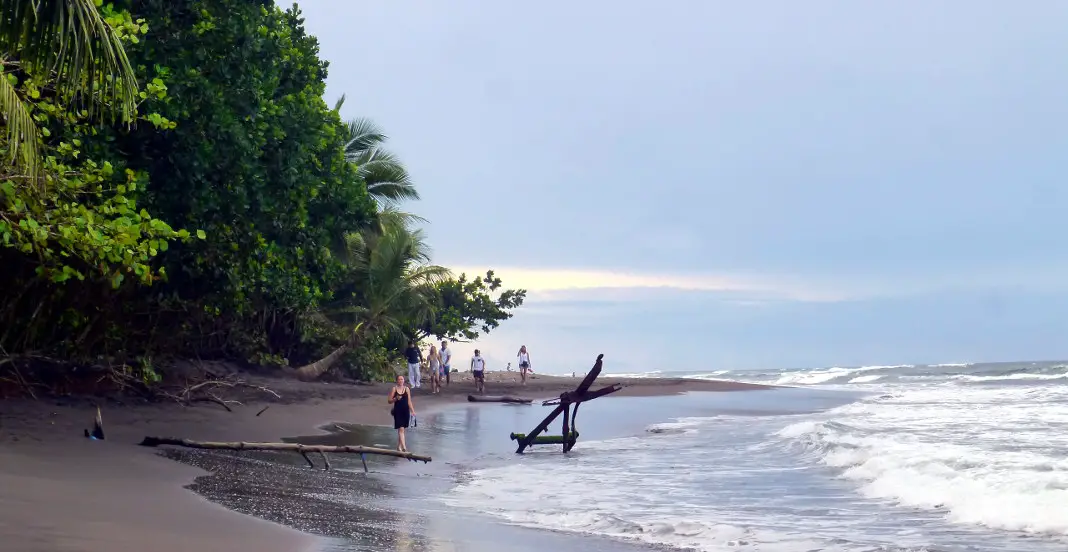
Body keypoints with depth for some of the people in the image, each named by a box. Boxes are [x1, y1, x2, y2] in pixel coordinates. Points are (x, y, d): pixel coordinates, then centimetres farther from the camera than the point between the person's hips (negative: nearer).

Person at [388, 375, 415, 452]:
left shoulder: (407, 389, 6)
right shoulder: (394, 389, -1)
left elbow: (409, 401, 8)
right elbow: (390, 401, 0)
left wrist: (412, 411, 2)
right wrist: (396, 399, -19)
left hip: (406, 411, 3)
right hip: (397, 411, -3)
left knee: (402, 429, 11)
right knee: (401, 429, -11)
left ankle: (399, 446, 25)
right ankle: (404, 447, -18)